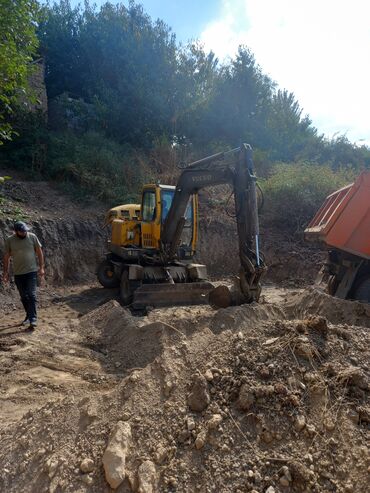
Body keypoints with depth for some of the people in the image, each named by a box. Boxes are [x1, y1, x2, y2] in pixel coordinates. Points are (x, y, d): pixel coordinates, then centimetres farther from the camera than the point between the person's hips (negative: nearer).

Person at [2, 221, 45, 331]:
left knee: (31, 295, -9)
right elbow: (6, 257, 6)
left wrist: (41, 267, -2)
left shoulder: (32, 237, -6)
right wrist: (6, 272, 4)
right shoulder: (9, 240, -3)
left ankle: (33, 320, -9)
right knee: (23, 297, 13)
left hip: (31, 271, -2)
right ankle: (29, 316, 30)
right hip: (18, 273, 3)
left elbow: (39, 252, 1)